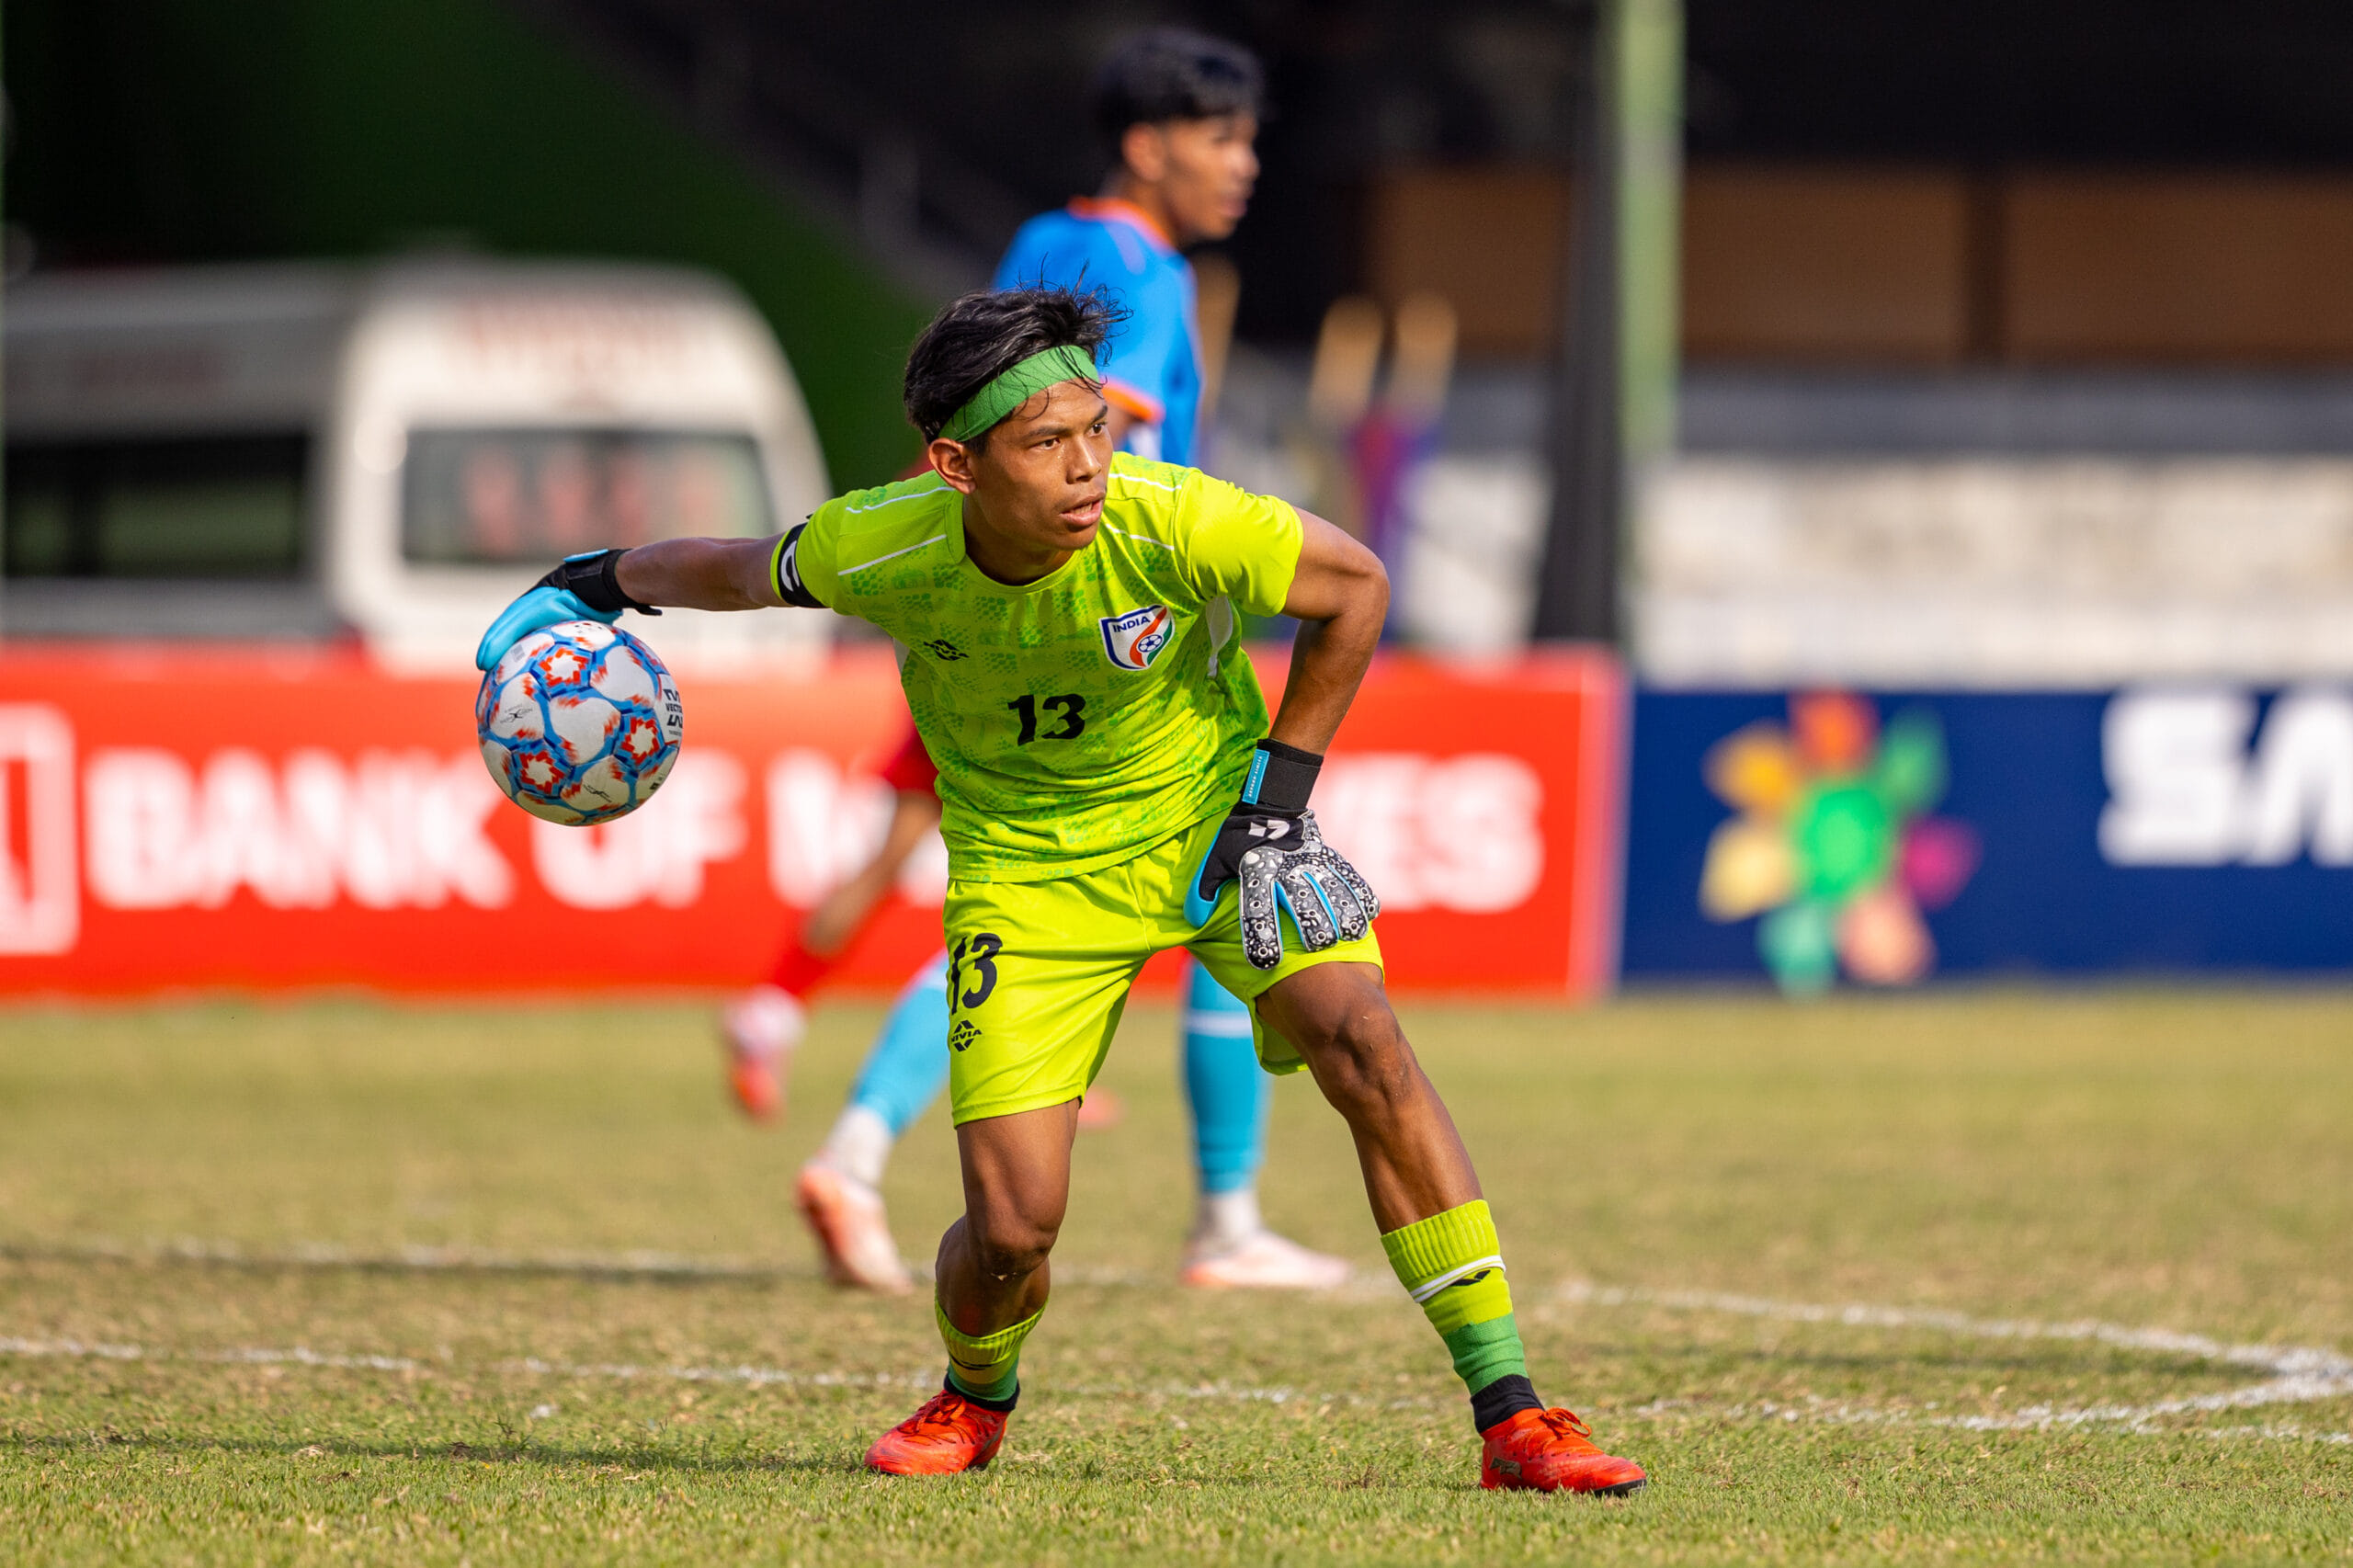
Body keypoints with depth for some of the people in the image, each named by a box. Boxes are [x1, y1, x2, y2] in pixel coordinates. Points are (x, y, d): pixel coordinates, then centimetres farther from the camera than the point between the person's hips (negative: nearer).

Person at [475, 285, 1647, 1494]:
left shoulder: (1170, 523, -29)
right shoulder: (881, 550, -24)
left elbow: (1355, 588, -10)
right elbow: (742, 572, 0)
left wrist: (1278, 798, -11)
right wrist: (594, 584, 15)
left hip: (1209, 814, 0)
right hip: (1025, 864, 0)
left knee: (1362, 1045, -24)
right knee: (1010, 1228, -9)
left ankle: (1508, 1416, -18)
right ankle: (973, 1401, 29)